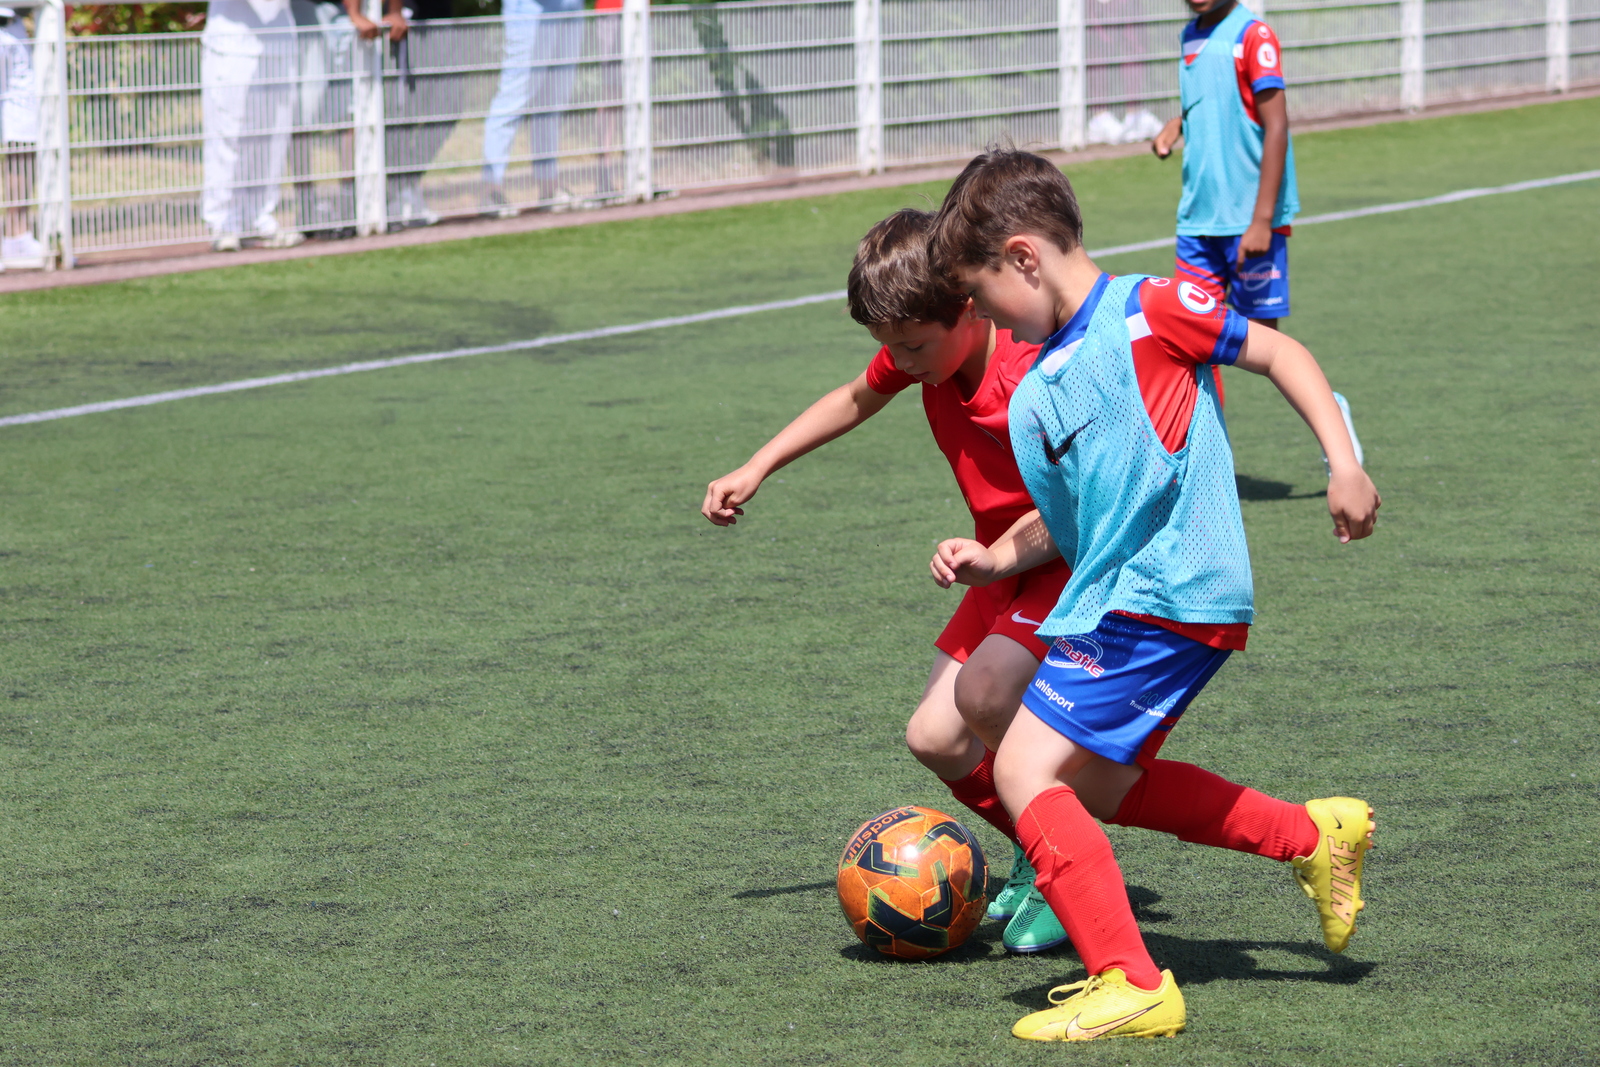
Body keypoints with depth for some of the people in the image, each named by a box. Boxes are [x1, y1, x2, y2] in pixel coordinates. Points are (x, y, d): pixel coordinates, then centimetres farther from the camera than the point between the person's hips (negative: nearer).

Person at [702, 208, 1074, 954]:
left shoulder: (1032, 376, -29)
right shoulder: (921, 352, -5)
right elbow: (856, 399, 16)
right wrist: (755, 470, 15)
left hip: (1075, 561, -8)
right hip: (1004, 566, 8)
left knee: (983, 690, -29)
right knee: (934, 738, -3)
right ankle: (1039, 859, 20)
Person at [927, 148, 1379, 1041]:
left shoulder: (1149, 312, -8)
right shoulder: (1035, 396, 15)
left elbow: (1278, 352, -2)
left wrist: (1344, 462, -9)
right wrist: (997, 558, 8)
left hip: (1166, 599, -10)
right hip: (1109, 602, 10)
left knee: (1028, 770, -16)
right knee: (1099, 788, 22)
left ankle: (1132, 984, -15)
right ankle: (1315, 836, 31)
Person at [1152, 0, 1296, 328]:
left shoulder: (1253, 35, -11)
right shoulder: (1191, 36, 12)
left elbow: (1276, 128, -15)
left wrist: (1262, 220, -20)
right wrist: (1178, 124, 6)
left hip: (1249, 220, -7)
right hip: (1197, 214, 7)